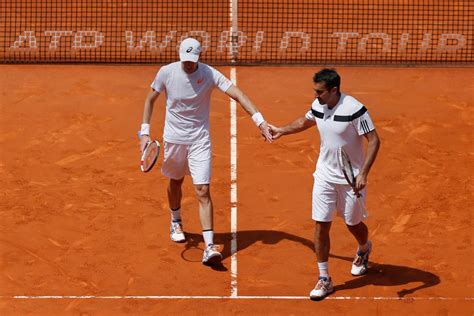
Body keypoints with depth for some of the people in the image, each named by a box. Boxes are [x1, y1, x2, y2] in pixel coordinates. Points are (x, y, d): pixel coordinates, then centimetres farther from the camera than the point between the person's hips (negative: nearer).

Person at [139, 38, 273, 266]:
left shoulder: (210, 74, -15)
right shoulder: (166, 72, -10)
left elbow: (238, 95, -22)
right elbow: (150, 100, 4)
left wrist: (259, 120, -34)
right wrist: (145, 132, -1)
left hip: (200, 140, -2)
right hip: (174, 138, 2)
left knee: (203, 191, -11)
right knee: (176, 181, 22)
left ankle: (209, 247, -14)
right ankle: (176, 222, 51)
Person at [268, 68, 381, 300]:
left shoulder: (354, 109, -23)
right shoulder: (318, 106, -3)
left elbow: (374, 140, -20)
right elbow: (305, 121, 22)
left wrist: (364, 174, -27)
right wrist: (282, 131, 24)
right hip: (325, 176, 4)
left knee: (353, 224, 13)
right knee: (321, 226, -2)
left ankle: (364, 249, 49)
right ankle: (324, 279, 7)